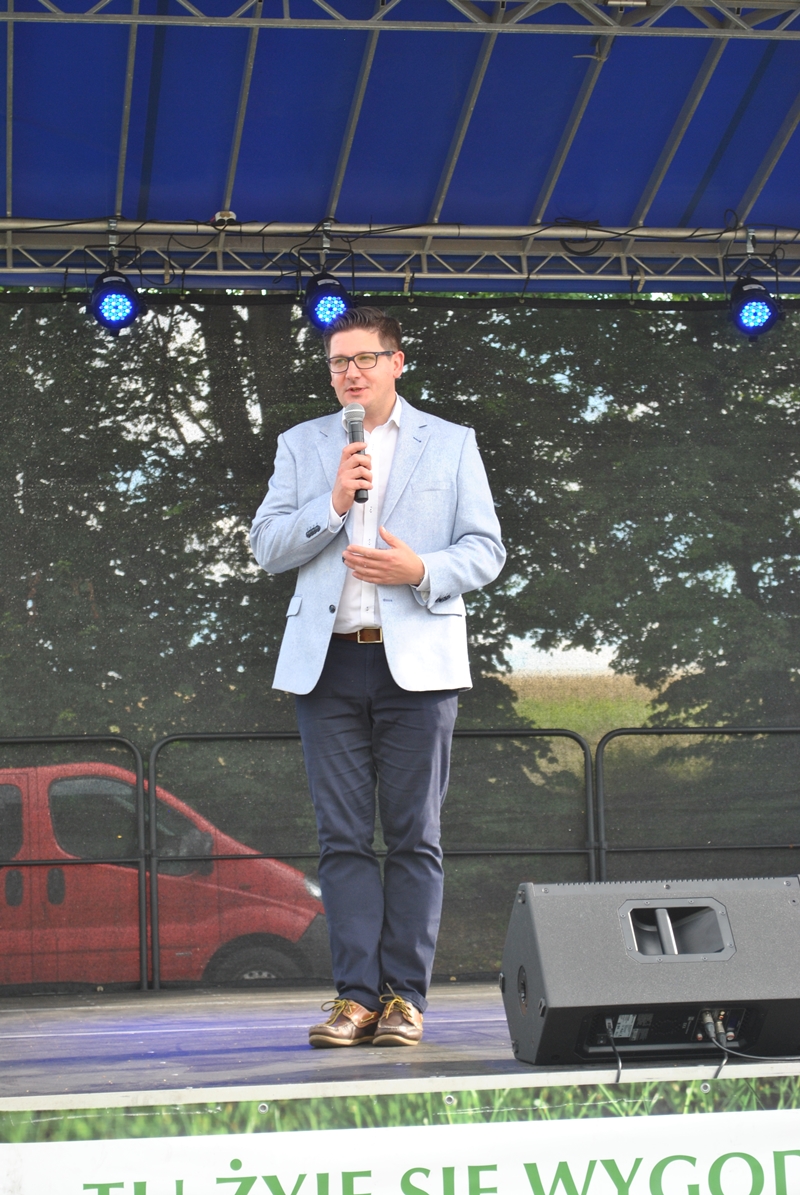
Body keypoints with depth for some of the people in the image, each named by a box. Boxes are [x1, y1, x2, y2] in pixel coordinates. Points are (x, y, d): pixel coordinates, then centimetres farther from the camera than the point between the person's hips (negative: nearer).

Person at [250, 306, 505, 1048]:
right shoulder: (301, 445, 15)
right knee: (342, 836, -1)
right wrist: (332, 505, -8)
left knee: (413, 835, -1)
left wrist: (422, 571, -13)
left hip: (417, 660, -1)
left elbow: (485, 550, 6)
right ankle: (357, 994, 0)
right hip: (327, 661, 2)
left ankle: (404, 995, 2)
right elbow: (266, 547, 7)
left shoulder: (450, 444, 10)